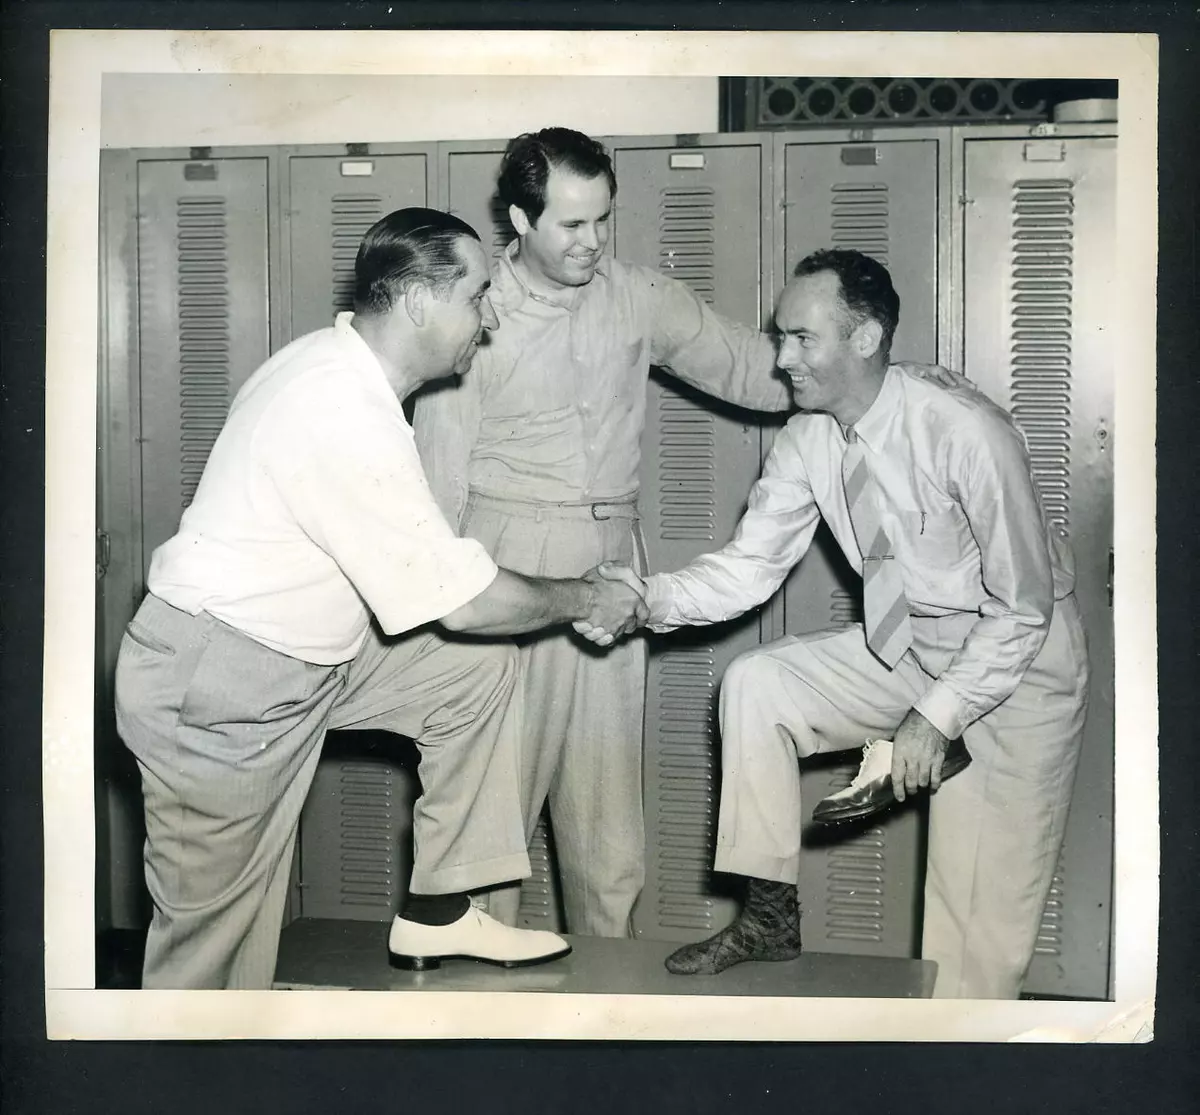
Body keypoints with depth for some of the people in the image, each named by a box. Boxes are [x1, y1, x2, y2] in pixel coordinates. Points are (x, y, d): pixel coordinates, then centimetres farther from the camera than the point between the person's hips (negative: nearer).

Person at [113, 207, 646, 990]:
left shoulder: (339, 369, 3)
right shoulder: (347, 416, -28)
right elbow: (465, 603, -23)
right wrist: (585, 599, -7)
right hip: (212, 695, -9)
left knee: (477, 667, 7)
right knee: (216, 950, 3)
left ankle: (438, 911, 14)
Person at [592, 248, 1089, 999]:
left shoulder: (965, 433, -27)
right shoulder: (809, 443, -9)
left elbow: (1024, 607, -22)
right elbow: (751, 565, -6)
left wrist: (937, 718, -24)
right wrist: (652, 600, -23)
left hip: (1017, 660, -6)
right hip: (902, 649, 6)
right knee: (755, 683, -10)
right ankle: (771, 917, -1)